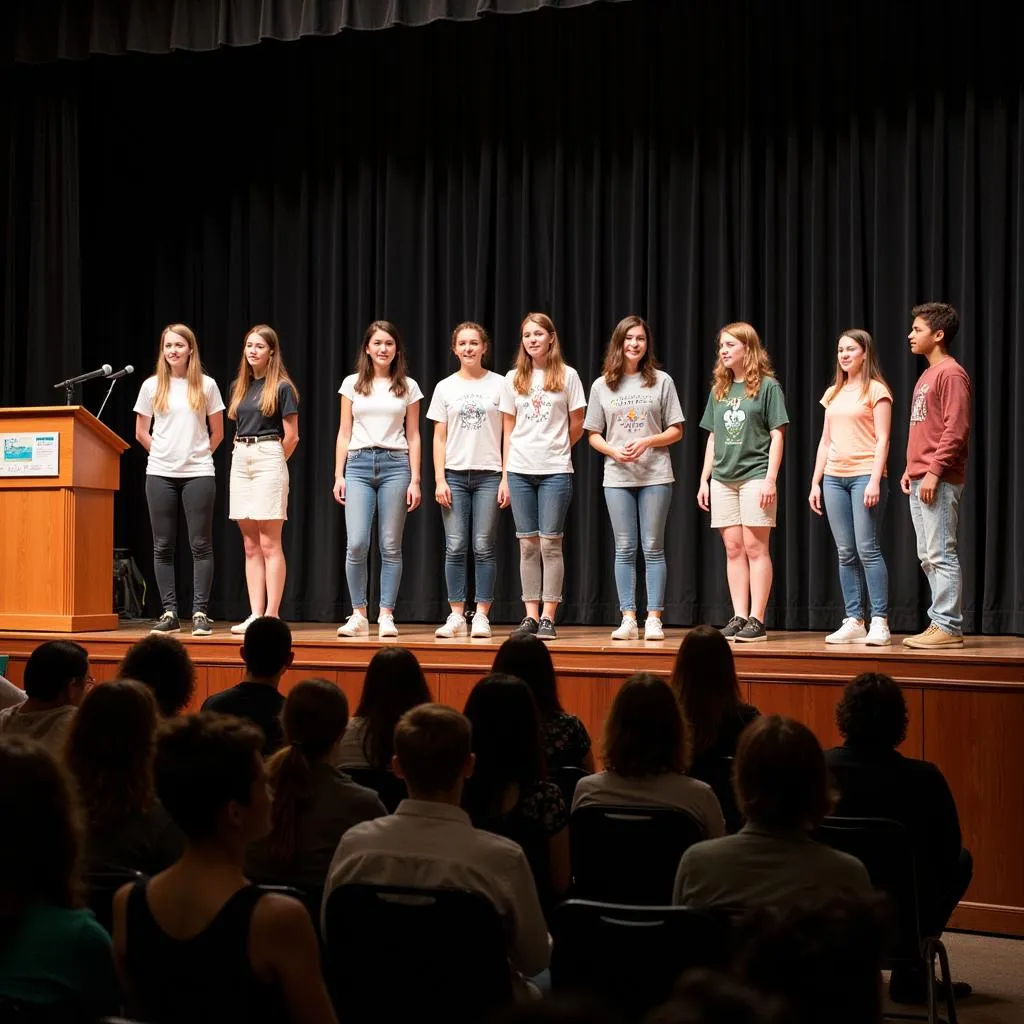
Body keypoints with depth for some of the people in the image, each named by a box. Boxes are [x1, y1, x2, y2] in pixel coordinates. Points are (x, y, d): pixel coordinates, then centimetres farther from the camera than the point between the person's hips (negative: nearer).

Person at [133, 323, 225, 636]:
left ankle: (200, 614, 0)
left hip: (198, 473, -1)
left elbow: (217, 433, 9)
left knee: (201, 545, -3)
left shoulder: (206, 385, 2)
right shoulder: (152, 386, 5)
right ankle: (169, 613, 9)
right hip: (160, 473, 2)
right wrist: (163, 453, 9)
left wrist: (198, 454, 8)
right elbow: (141, 433, 12)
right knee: (163, 546, 3)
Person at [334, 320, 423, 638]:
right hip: (359, 465, 0)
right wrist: (339, 475, 2)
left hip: (395, 465, 0)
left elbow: (413, 436, 8)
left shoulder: (408, 387, 8)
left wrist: (415, 480, 0)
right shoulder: (352, 384, 9)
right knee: (356, 544, -10)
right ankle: (359, 615, 2)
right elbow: (344, 433, 10)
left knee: (390, 546, 0)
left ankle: (386, 616, 6)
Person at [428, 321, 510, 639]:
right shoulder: (445, 388, 9)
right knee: (455, 548, -2)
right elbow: (439, 438, 8)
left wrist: (506, 479, -4)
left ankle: (481, 616, 4)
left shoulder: (500, 385, 4)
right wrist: (439, 480, -1)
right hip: (454, 474, 2)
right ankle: (456, 616, 3)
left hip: (488, 475, -1)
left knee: (483, 548, -2)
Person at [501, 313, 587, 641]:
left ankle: (548, 617, -1)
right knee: (528, 544, 4)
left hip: (555, 470, -3)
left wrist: (555, 450, 10)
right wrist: (506, 475, 6)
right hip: (520, 471, 3)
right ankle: (531, 615, 7)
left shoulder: (567, 376, 1)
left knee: (550, 543, -4)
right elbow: (509, 429, 10)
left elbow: (576, 426, 6)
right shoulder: (513, 379, 9)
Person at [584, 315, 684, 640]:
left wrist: (647, 442, -13)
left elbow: (676, 431, 3)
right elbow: (593, 435, 9)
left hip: (655, 476, -1)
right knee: (624, 549, 2)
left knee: (653, 548, 0)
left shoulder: (661, 381, 3)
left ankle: (654, 619, 3)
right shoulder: (602, 385, 7)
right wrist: (613, 451, -10)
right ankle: (628, 619, 6)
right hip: (617, 477, 1)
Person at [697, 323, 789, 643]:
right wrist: (704, 479, 12)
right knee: (733, 548, 5)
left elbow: (777, 435, -4)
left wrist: (770, 479, -12)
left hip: (755, 476, -5)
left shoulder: (767, 386, -1)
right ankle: (739, 617, 8)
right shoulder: (719, 390, 15)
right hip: (723, 479, 5)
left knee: (755, 547, -5)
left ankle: (757, 620, -3)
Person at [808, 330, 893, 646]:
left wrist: (875, 481, -17)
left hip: (864, 476, -6)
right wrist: (815, 483, 13)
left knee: (867, 548, -10)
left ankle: (879, 621, -7)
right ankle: (853, 621, 6)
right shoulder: (833, 393, 17)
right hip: (834, 477, 6)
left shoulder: (876, 391, -1)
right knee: (846, 553, 4)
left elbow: (882, 440, -8)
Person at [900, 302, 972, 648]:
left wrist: (934, 471, -21)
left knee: (941, 554, -9)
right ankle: (939, 623, 15)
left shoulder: (951, 373, -10)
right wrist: (910, 470, 16)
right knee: (928, 557, 10)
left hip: (939, 482, -10)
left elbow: (956, 429, -17)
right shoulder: (927, 376, 20)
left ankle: (949, 627, -6)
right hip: (919, 481, 10)